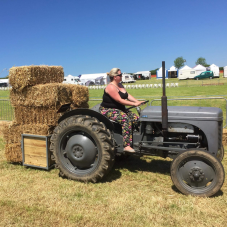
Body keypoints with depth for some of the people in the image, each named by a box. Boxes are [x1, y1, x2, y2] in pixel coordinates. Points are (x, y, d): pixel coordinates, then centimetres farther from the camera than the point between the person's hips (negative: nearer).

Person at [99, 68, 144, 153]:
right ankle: (127, 146, -33)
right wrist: (134, 104, -23)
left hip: (120, 109, 9)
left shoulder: (120, 85, 14)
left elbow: (128, 95, 9)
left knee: (136, 118, -10)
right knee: (126, 119, -32)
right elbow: (120, 100, -23)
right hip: (108, 110, -9)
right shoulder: (111, 87, -17)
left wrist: (137, 101, -8)